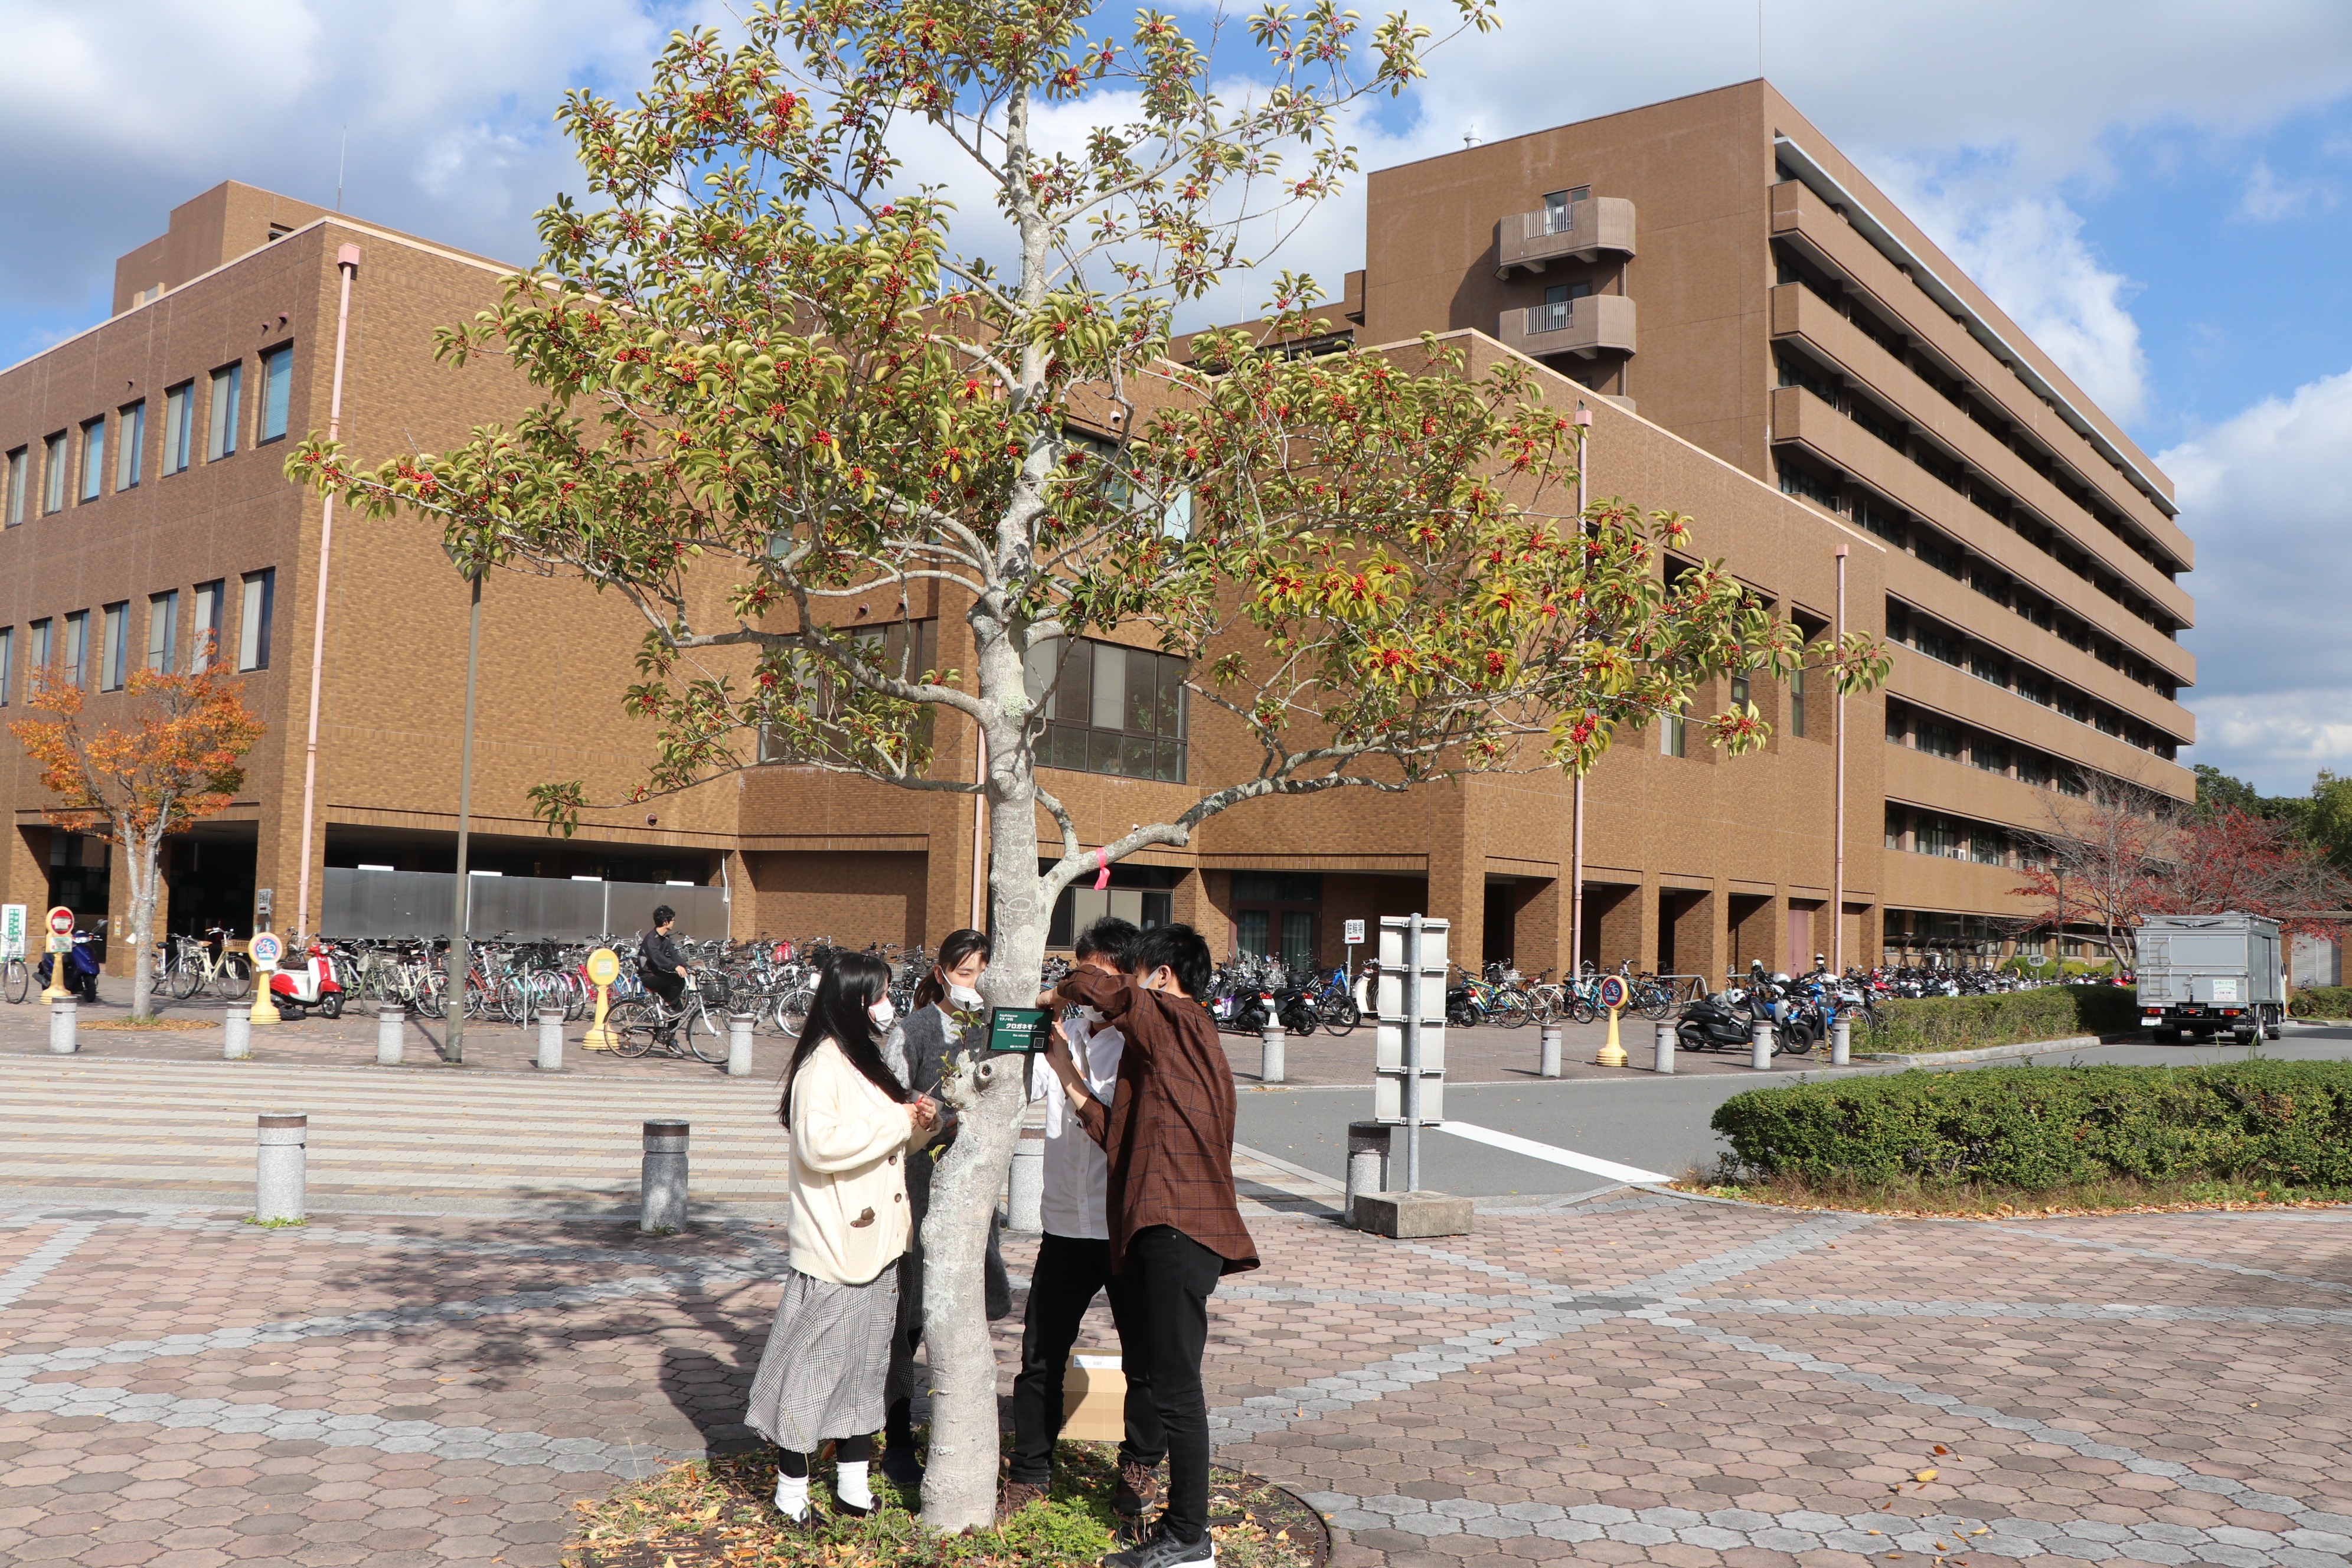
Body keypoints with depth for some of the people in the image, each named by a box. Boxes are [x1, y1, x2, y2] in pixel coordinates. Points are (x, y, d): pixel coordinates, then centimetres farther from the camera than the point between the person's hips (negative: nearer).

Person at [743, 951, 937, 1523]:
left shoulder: (868, 1062, 16)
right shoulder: (823, 1064, -13)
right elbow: (819, 1143, -26)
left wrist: (919, 1124, 3)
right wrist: (897, 1121, -20)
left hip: (875, 1242, 9)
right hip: (832, 1246, -9)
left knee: (866, 1362, 13)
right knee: (814, 1359, -2)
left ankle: (853, 1482, 22)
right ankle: (792, 1489, 9)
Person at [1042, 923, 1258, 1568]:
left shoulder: (1176, 1022, -5)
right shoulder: (1182, 1044, 23)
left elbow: (1096, 988, -15)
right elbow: (1118, 1135, 21)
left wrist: (1061, 990, 8)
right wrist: (1066, 1071, 21)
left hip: (1178, 1230, -10)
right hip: (1164, 1231, 10)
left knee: (1174, 1385, -5)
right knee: (1157, 1377, 14)